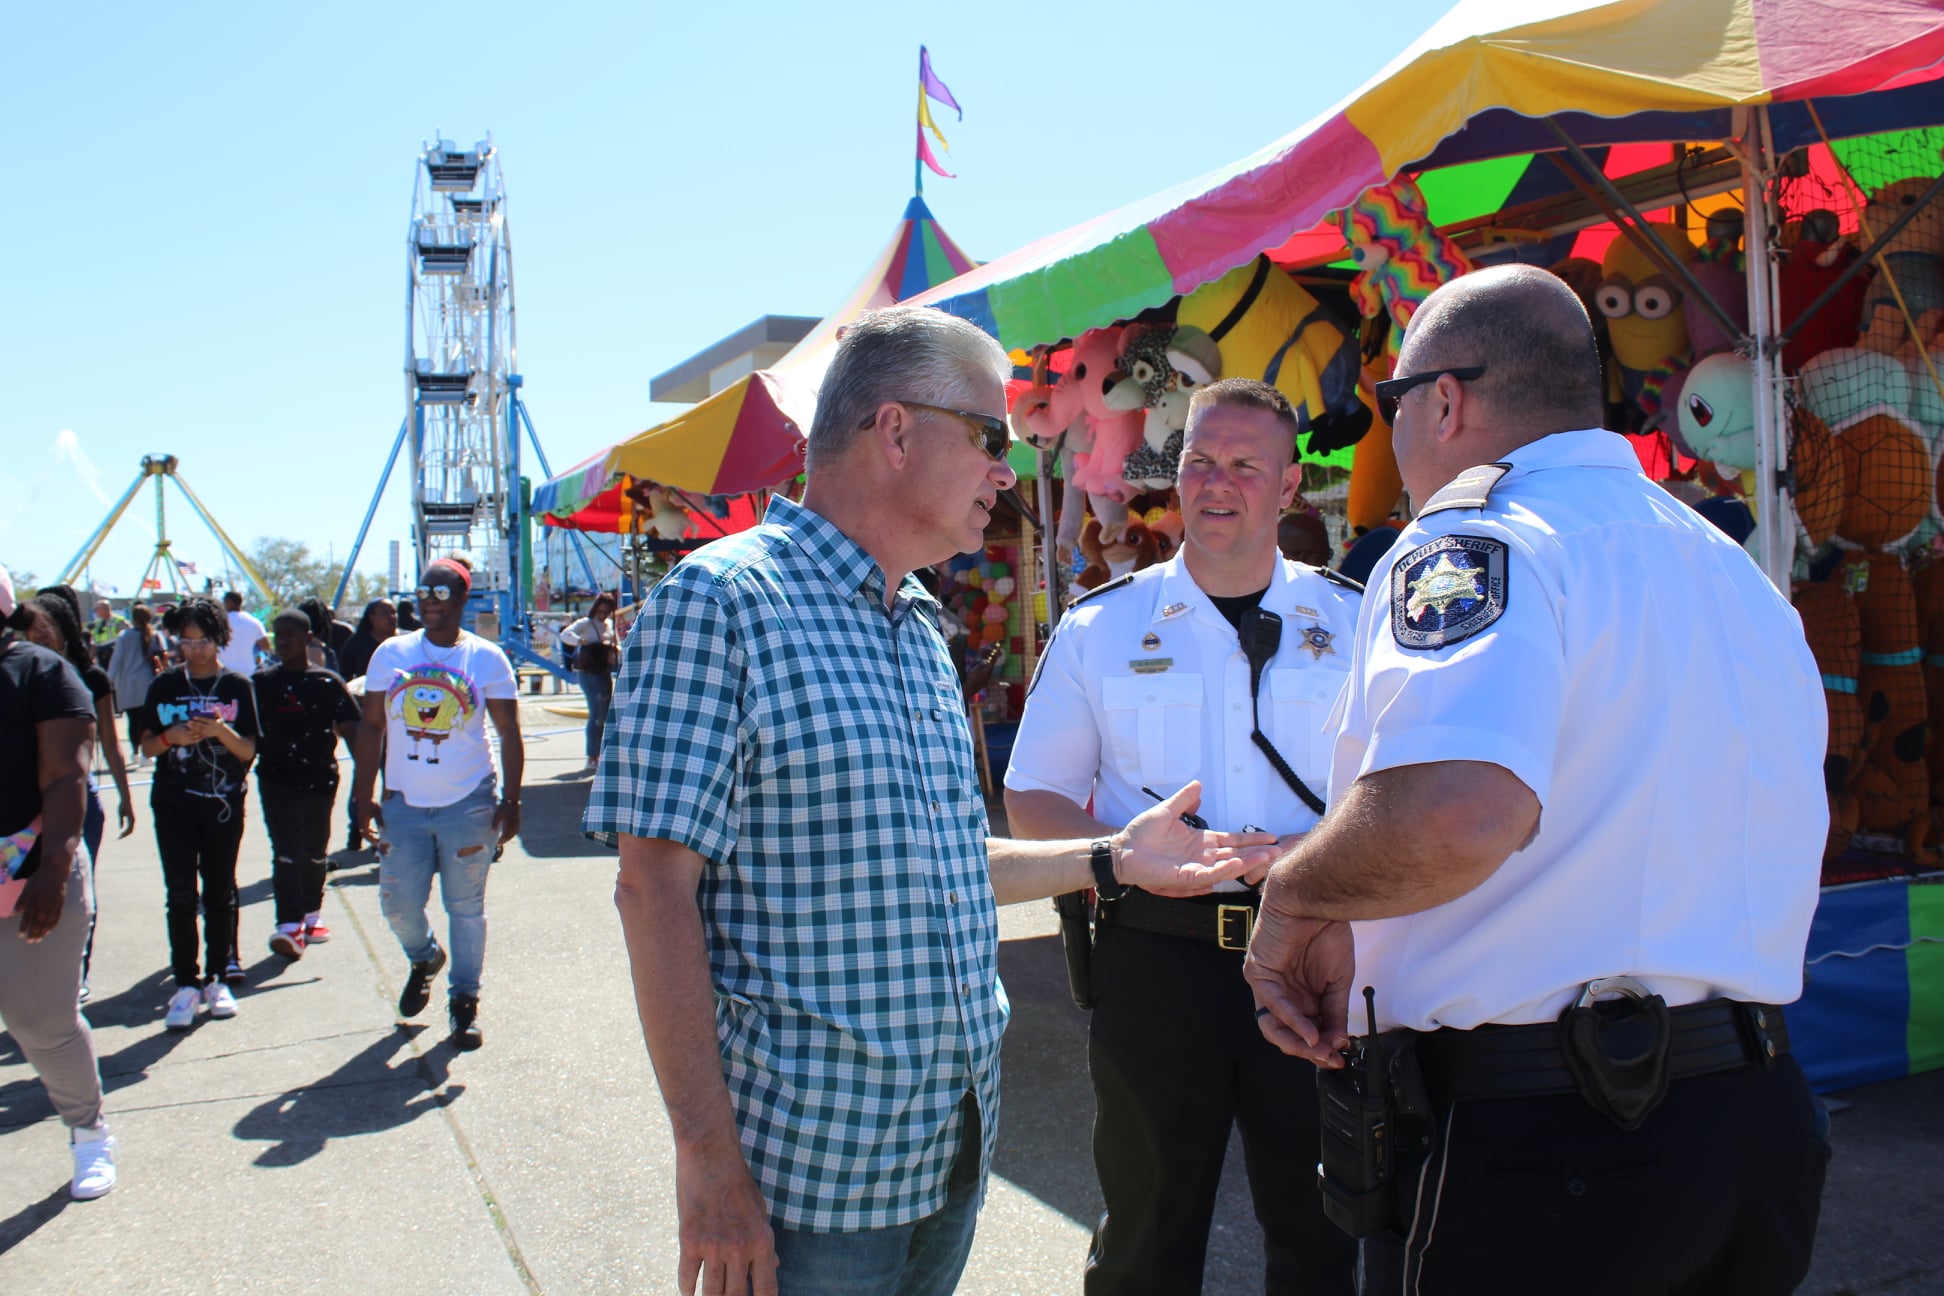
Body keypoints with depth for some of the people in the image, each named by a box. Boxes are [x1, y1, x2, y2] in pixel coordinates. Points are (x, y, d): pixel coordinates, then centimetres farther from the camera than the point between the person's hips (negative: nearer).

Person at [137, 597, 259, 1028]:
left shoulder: (236, 686, 0)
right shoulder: (165, 685, 4)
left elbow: (248, 751, -2)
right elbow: (147, 746, 5)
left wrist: (221, 731, -22)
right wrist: (172, 736, -16)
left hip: (224, 804, 0)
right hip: (174, 804, 0)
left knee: (219, 892, 6)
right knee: (181, 894, -4)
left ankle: (217, 978, 15)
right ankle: (186, 984, 1)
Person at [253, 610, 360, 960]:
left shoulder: (328, 683, 1)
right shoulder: (261, 682, 5)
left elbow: (350, 730, 0)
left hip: (319, 779, 1)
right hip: (277, 778, -1)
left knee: (314, 852, 12)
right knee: (286, 853, -9)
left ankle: (311, 914, 28)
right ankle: (289, 925, -13)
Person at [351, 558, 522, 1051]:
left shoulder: (486, 658, 0)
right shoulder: (391, 653, 5)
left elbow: (509, 735, 1)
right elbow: (371, 726, 8)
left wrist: (510, 802, -5)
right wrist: (364, 798, 3)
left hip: (468, 803, -2)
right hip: (404, 803, 2)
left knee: (465, 906, 4)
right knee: (398, 902, 3)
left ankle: (464, 1000, 19)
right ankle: (425, 957, 36)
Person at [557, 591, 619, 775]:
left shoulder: (610, 625, 13)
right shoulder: (586, 623, -8)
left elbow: (616, 645, 24)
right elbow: (565, 634, -23)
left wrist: (615, 649, 0)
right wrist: (581, 641, -42)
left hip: (605, 673, 8)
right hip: (590, 674, -8)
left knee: (606, 714, 13)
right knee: (596, 714, -13)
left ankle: (600, 754, 25)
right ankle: (592, 758, -11)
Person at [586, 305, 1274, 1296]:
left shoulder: (921, 631, 12)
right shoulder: (721, 598, -14)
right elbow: (657, 888, -18)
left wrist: (1110, 859, 11)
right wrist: (709, 1156, -20)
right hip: (810, 1167, -7)